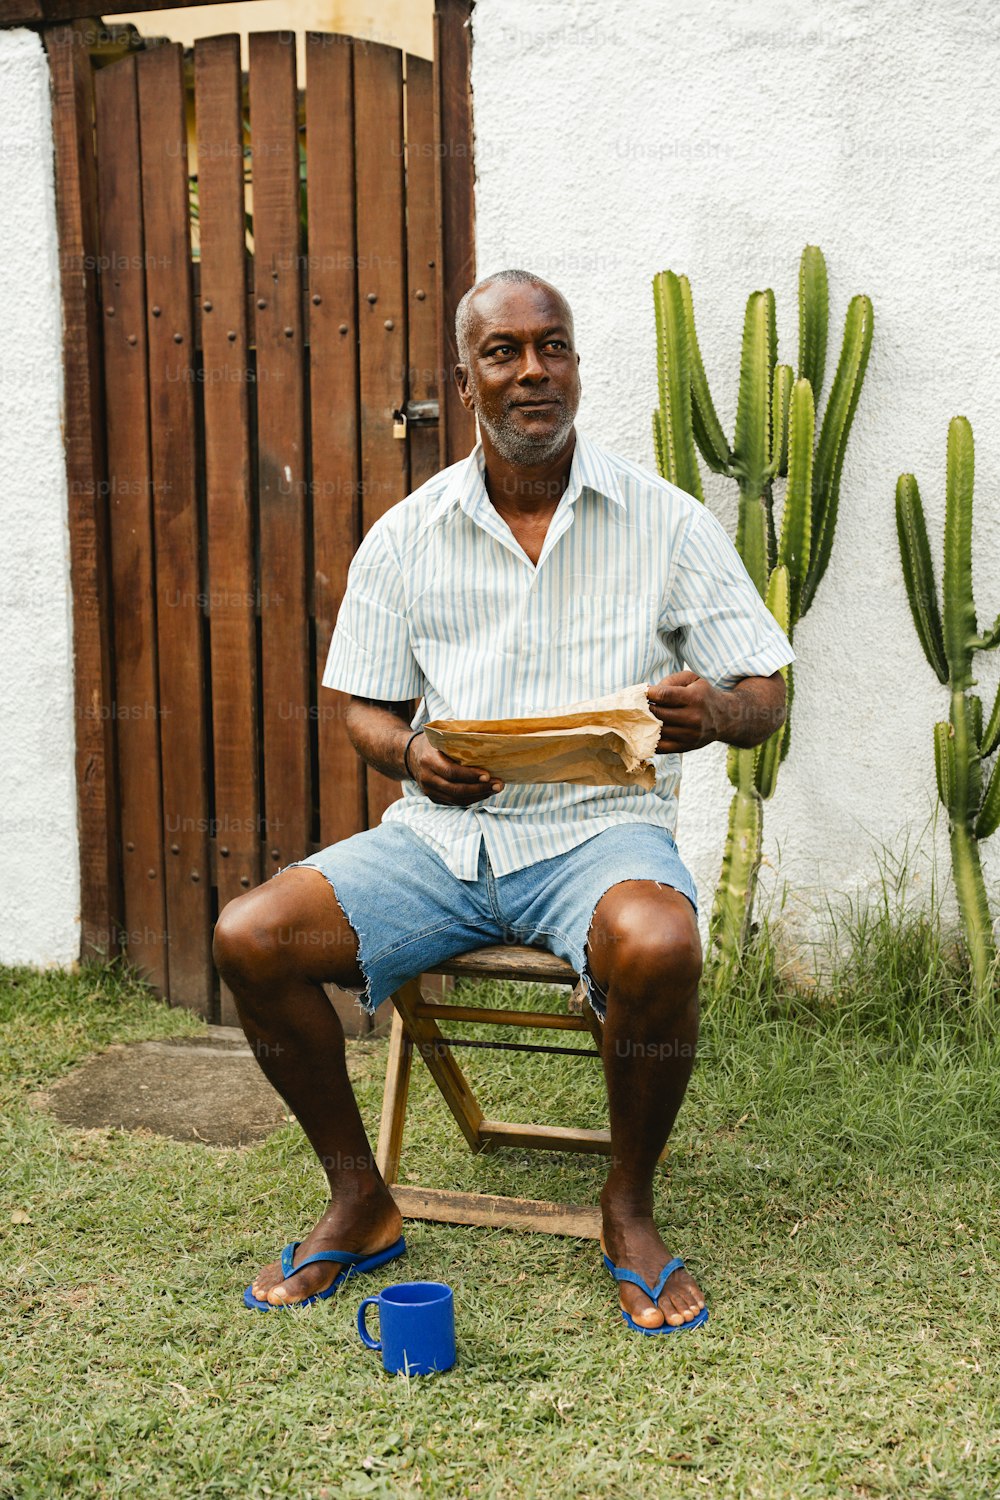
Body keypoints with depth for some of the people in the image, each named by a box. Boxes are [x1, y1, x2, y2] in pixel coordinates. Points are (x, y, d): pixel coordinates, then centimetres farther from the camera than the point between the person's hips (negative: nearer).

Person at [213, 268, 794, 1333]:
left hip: (600, 828, -2)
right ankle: (360, 1202, 4)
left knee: (657, 945, -36)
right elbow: (365, 710, 14)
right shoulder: (405, 537, 7)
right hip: (440, 834, 3)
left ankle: (629, 1206, -6)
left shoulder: (665, 521, 1)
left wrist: (712, 710, -21)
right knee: (249, 937, -18)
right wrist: (413, 753, -10)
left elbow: (765, 693, 4)